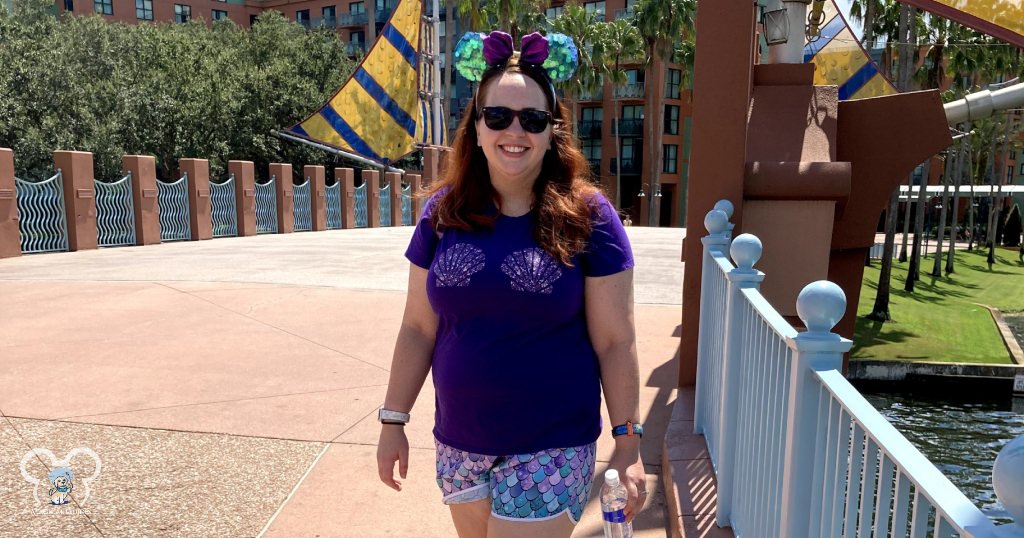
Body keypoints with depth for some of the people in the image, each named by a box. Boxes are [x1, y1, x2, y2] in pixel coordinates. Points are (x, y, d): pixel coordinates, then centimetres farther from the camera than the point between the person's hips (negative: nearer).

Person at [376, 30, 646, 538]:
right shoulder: (443, 213, -1)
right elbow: (418, 329, 4)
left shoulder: (587, 217, -10)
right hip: (459, 445, 4)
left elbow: (615, 342, -7)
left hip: (551, 449, -4)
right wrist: (393, 420, 5)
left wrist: (628, 443, -7)